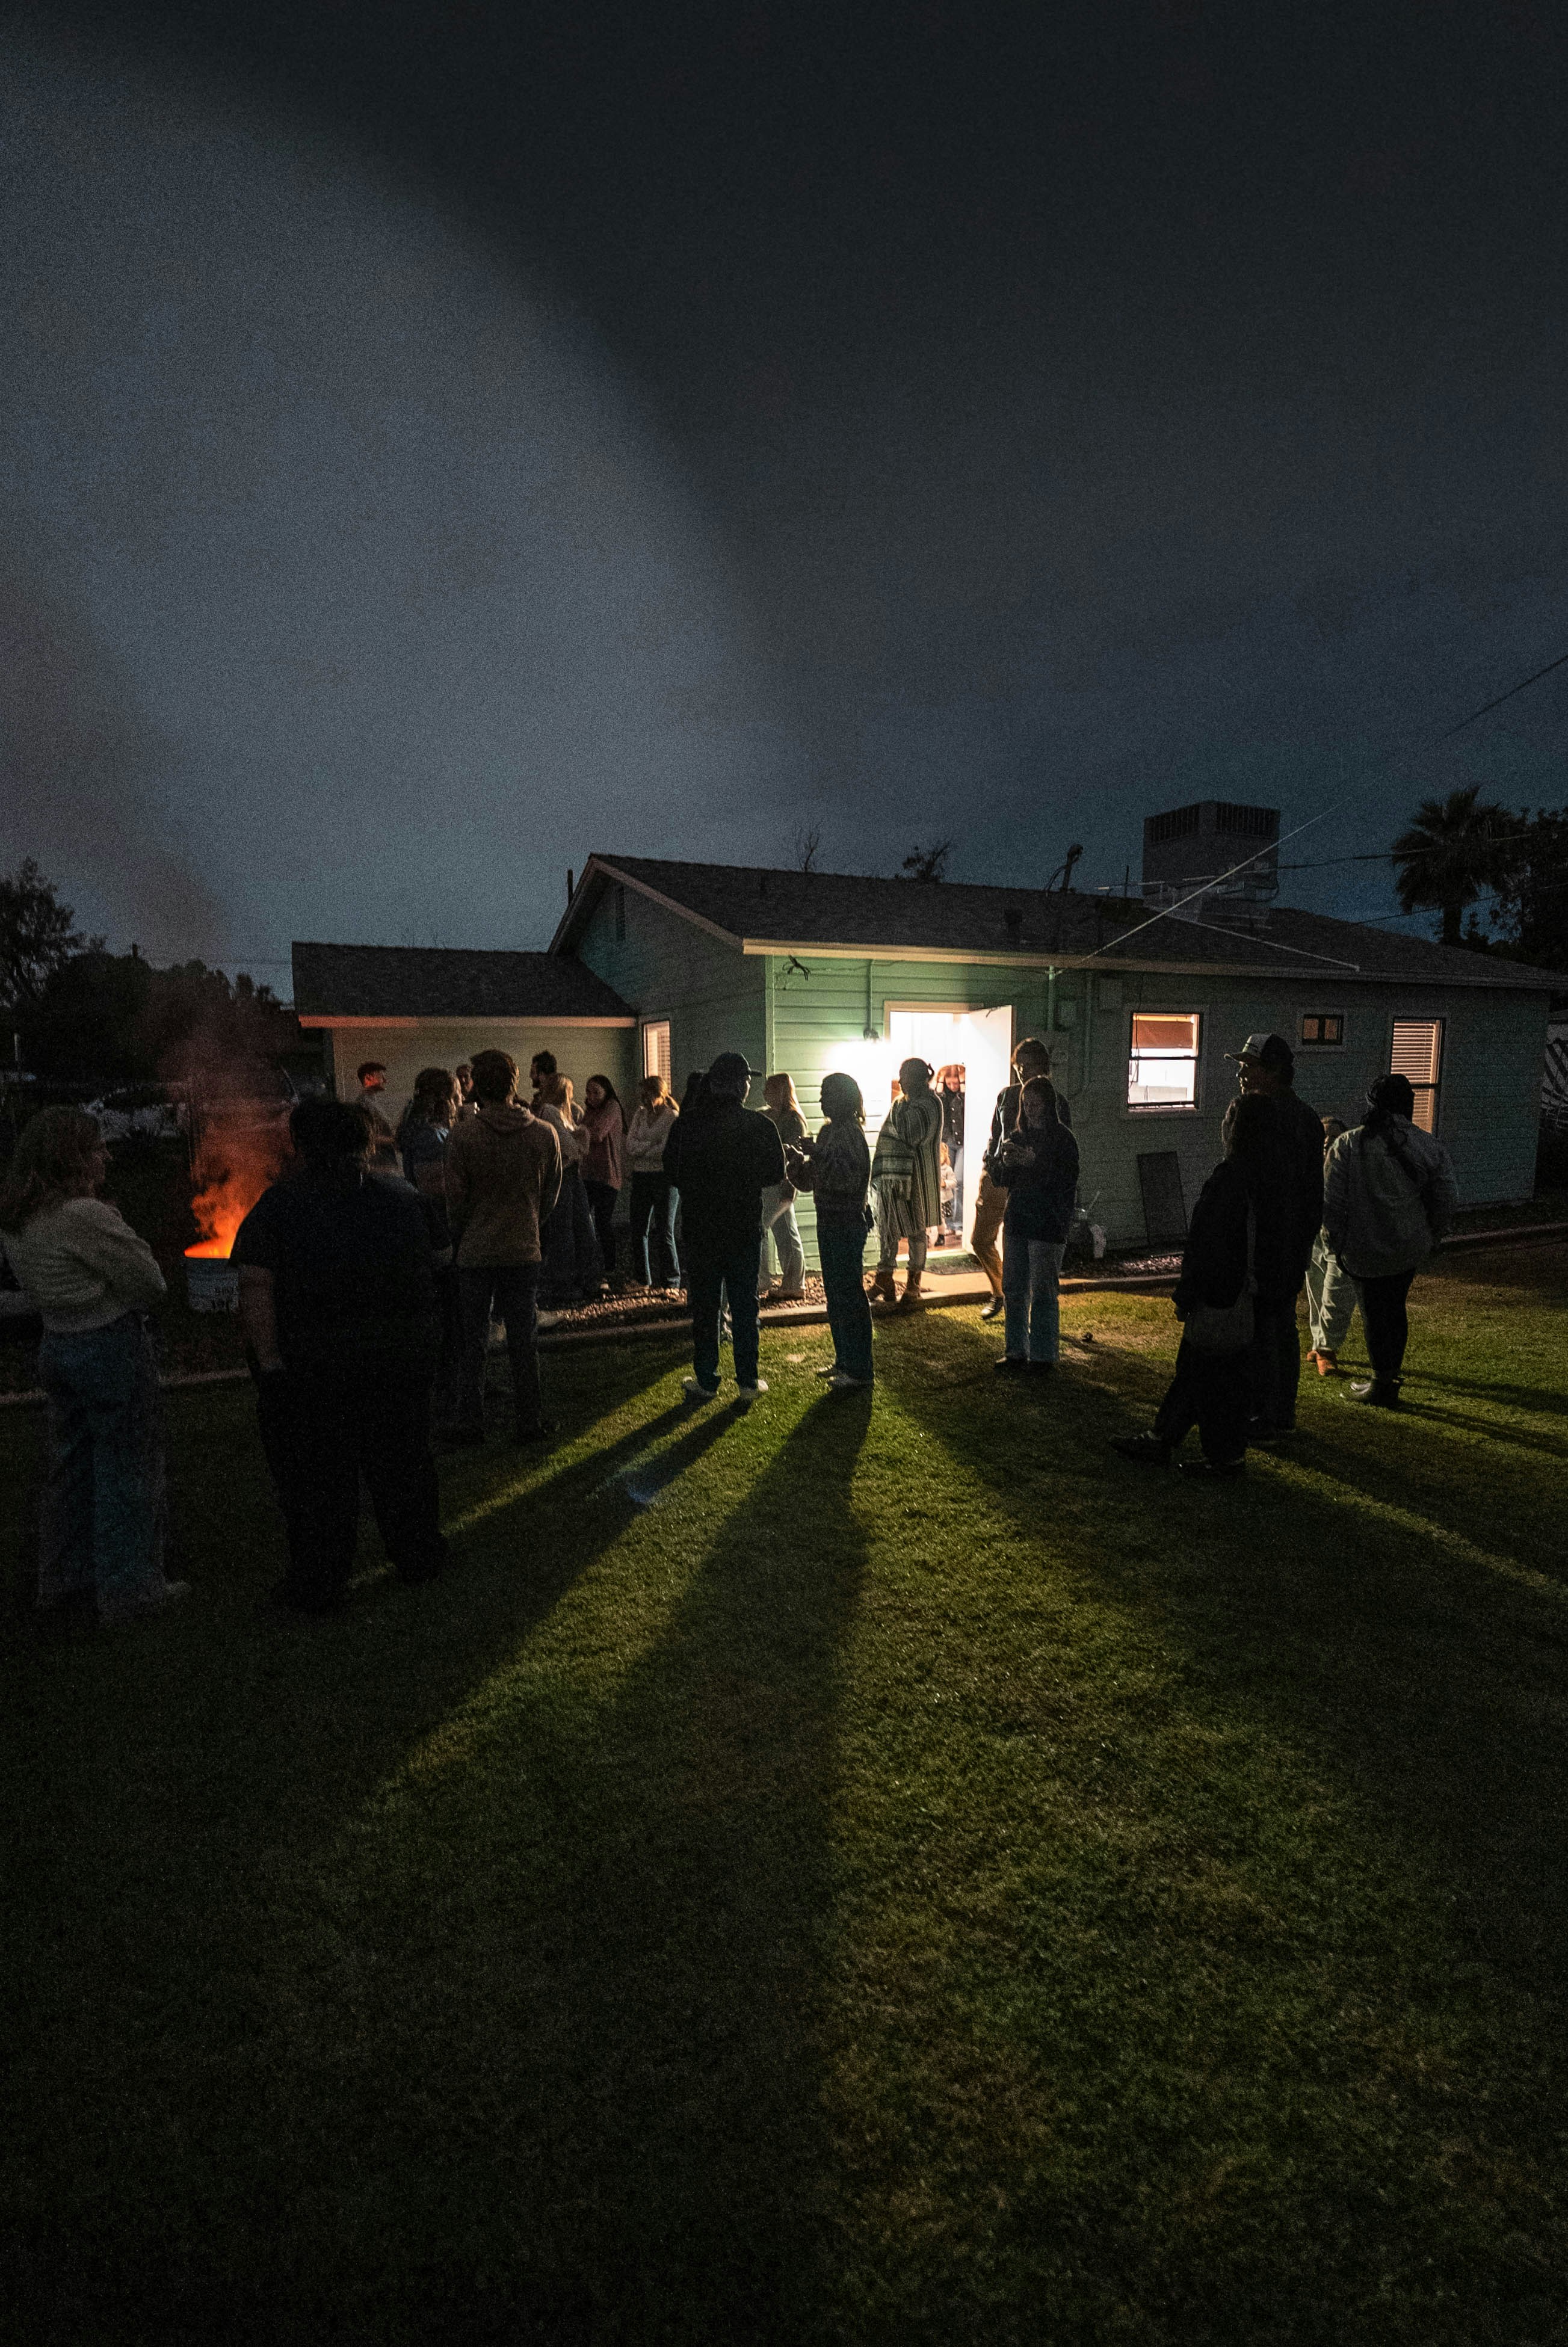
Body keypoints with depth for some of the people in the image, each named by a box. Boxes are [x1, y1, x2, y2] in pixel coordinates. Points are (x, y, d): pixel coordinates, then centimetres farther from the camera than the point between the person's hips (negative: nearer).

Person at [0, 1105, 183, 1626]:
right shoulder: (85, 1215, -22)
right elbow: (149, 1282, -16)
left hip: (57, 1344, 9)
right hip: (112, 1345, -9)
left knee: (70, 1463, 20)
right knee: (125, 1466, 3)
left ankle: (62, 1579, 34)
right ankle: (128, 1588, 14)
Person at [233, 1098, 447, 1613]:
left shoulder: (279, 1205, -10)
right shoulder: (402, 1199, 1)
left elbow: (257, 1288, -16)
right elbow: (424, 1274, 7)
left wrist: (269, 1361, -14)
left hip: (310, 1365, -3)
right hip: (400, 1356, 3)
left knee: (314, 1473, 10)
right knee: (400, 1457, 18)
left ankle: (319, 1585, 21)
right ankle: (418, 1555, 32)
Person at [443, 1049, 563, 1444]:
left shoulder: (462, 1136, -12)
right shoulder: (544, 1133, -5)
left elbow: (455, 1201, -5)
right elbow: (551, 1195, 4)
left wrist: (461, 1240, 13)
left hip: (476, 1253, -1)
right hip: (525, 1251, 2)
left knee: (473, 1341, 11)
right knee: (524, 1341, 10)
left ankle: (469, 1422, 18)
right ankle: (529, 1422, 17)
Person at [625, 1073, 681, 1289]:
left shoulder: (672, 1117, -7)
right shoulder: (640, 1114, 11)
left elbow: (666, 1151, -16)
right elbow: (630, 1145, 1)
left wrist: (639, 1153, -8)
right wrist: (651, 1145, -13)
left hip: (664, 1177, -6)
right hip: (641, 1178, 6)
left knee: (664, 1232, -2)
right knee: (638, 1231, 8)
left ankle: (671, 1282, 6)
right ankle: (642, 1280, 20)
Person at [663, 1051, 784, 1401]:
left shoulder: (687, 1123, -8)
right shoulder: (760, 1125, -9)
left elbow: (671, 1168, 1)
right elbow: (775, 1174, 1)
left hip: (700, 1226, 0)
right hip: (745, 1226, 0)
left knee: (704, 1306, 10)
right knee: (745, 1304, 10)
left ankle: (705, 1381, 16)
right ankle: (748, 1381, 15)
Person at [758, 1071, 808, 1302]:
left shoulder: (793, 1120, -11)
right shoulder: (767, 1116, 14)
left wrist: (788, 1189, -21)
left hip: (780, 1185, -9)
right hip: (768, 1185, 9)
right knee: (786, 1234, 11)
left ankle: (760, 1283, -3)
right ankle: (794, 1286, 17)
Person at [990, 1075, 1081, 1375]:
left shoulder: (1063, 1139, -5)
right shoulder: (1018, 1136, 12)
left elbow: (1067, 1183, -15)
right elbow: (1000, 1180, 11)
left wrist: (1034, 1162, -24)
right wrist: (1006, 1162, -11)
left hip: (1047, 1226, -6)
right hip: (1017, 1222, 6)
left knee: (1043, 1293, -3)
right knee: (1013, 1289, 9)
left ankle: (1044, 1356, 6)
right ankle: (1017, 1351, 19)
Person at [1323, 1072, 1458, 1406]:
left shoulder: (1347, 1145, -12)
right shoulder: (1429, 1146, -4)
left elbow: (1332, 1201, -11)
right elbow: (1448, 1200, 0)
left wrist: (1336, 1243, 1)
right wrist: (1429, 1238, 13)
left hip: (1363, 1250, -3)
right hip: (1410, 1250, 3)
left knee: (1375, 1313, 9)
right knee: (1395, 1307, 19)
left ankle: (1382, 1385, 21)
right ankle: (1390, 1374, 30)